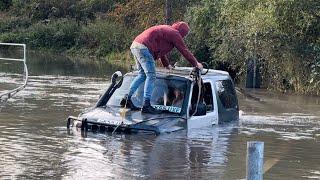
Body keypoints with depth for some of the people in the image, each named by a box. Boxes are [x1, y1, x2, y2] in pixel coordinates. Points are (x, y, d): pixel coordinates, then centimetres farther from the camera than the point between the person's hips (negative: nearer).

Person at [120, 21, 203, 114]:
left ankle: (128, 99, 14)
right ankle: (146, 105, -11)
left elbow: (160, 49, 39)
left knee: (142, 74, 18)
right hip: (144, 47, -10)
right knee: (151, 76, -7)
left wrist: (166, 64, 47)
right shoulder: (175, 34, 0)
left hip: (135, 45, 10)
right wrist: (196, 63, 15)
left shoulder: (166, 30, 28)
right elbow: (184, 51, 3)